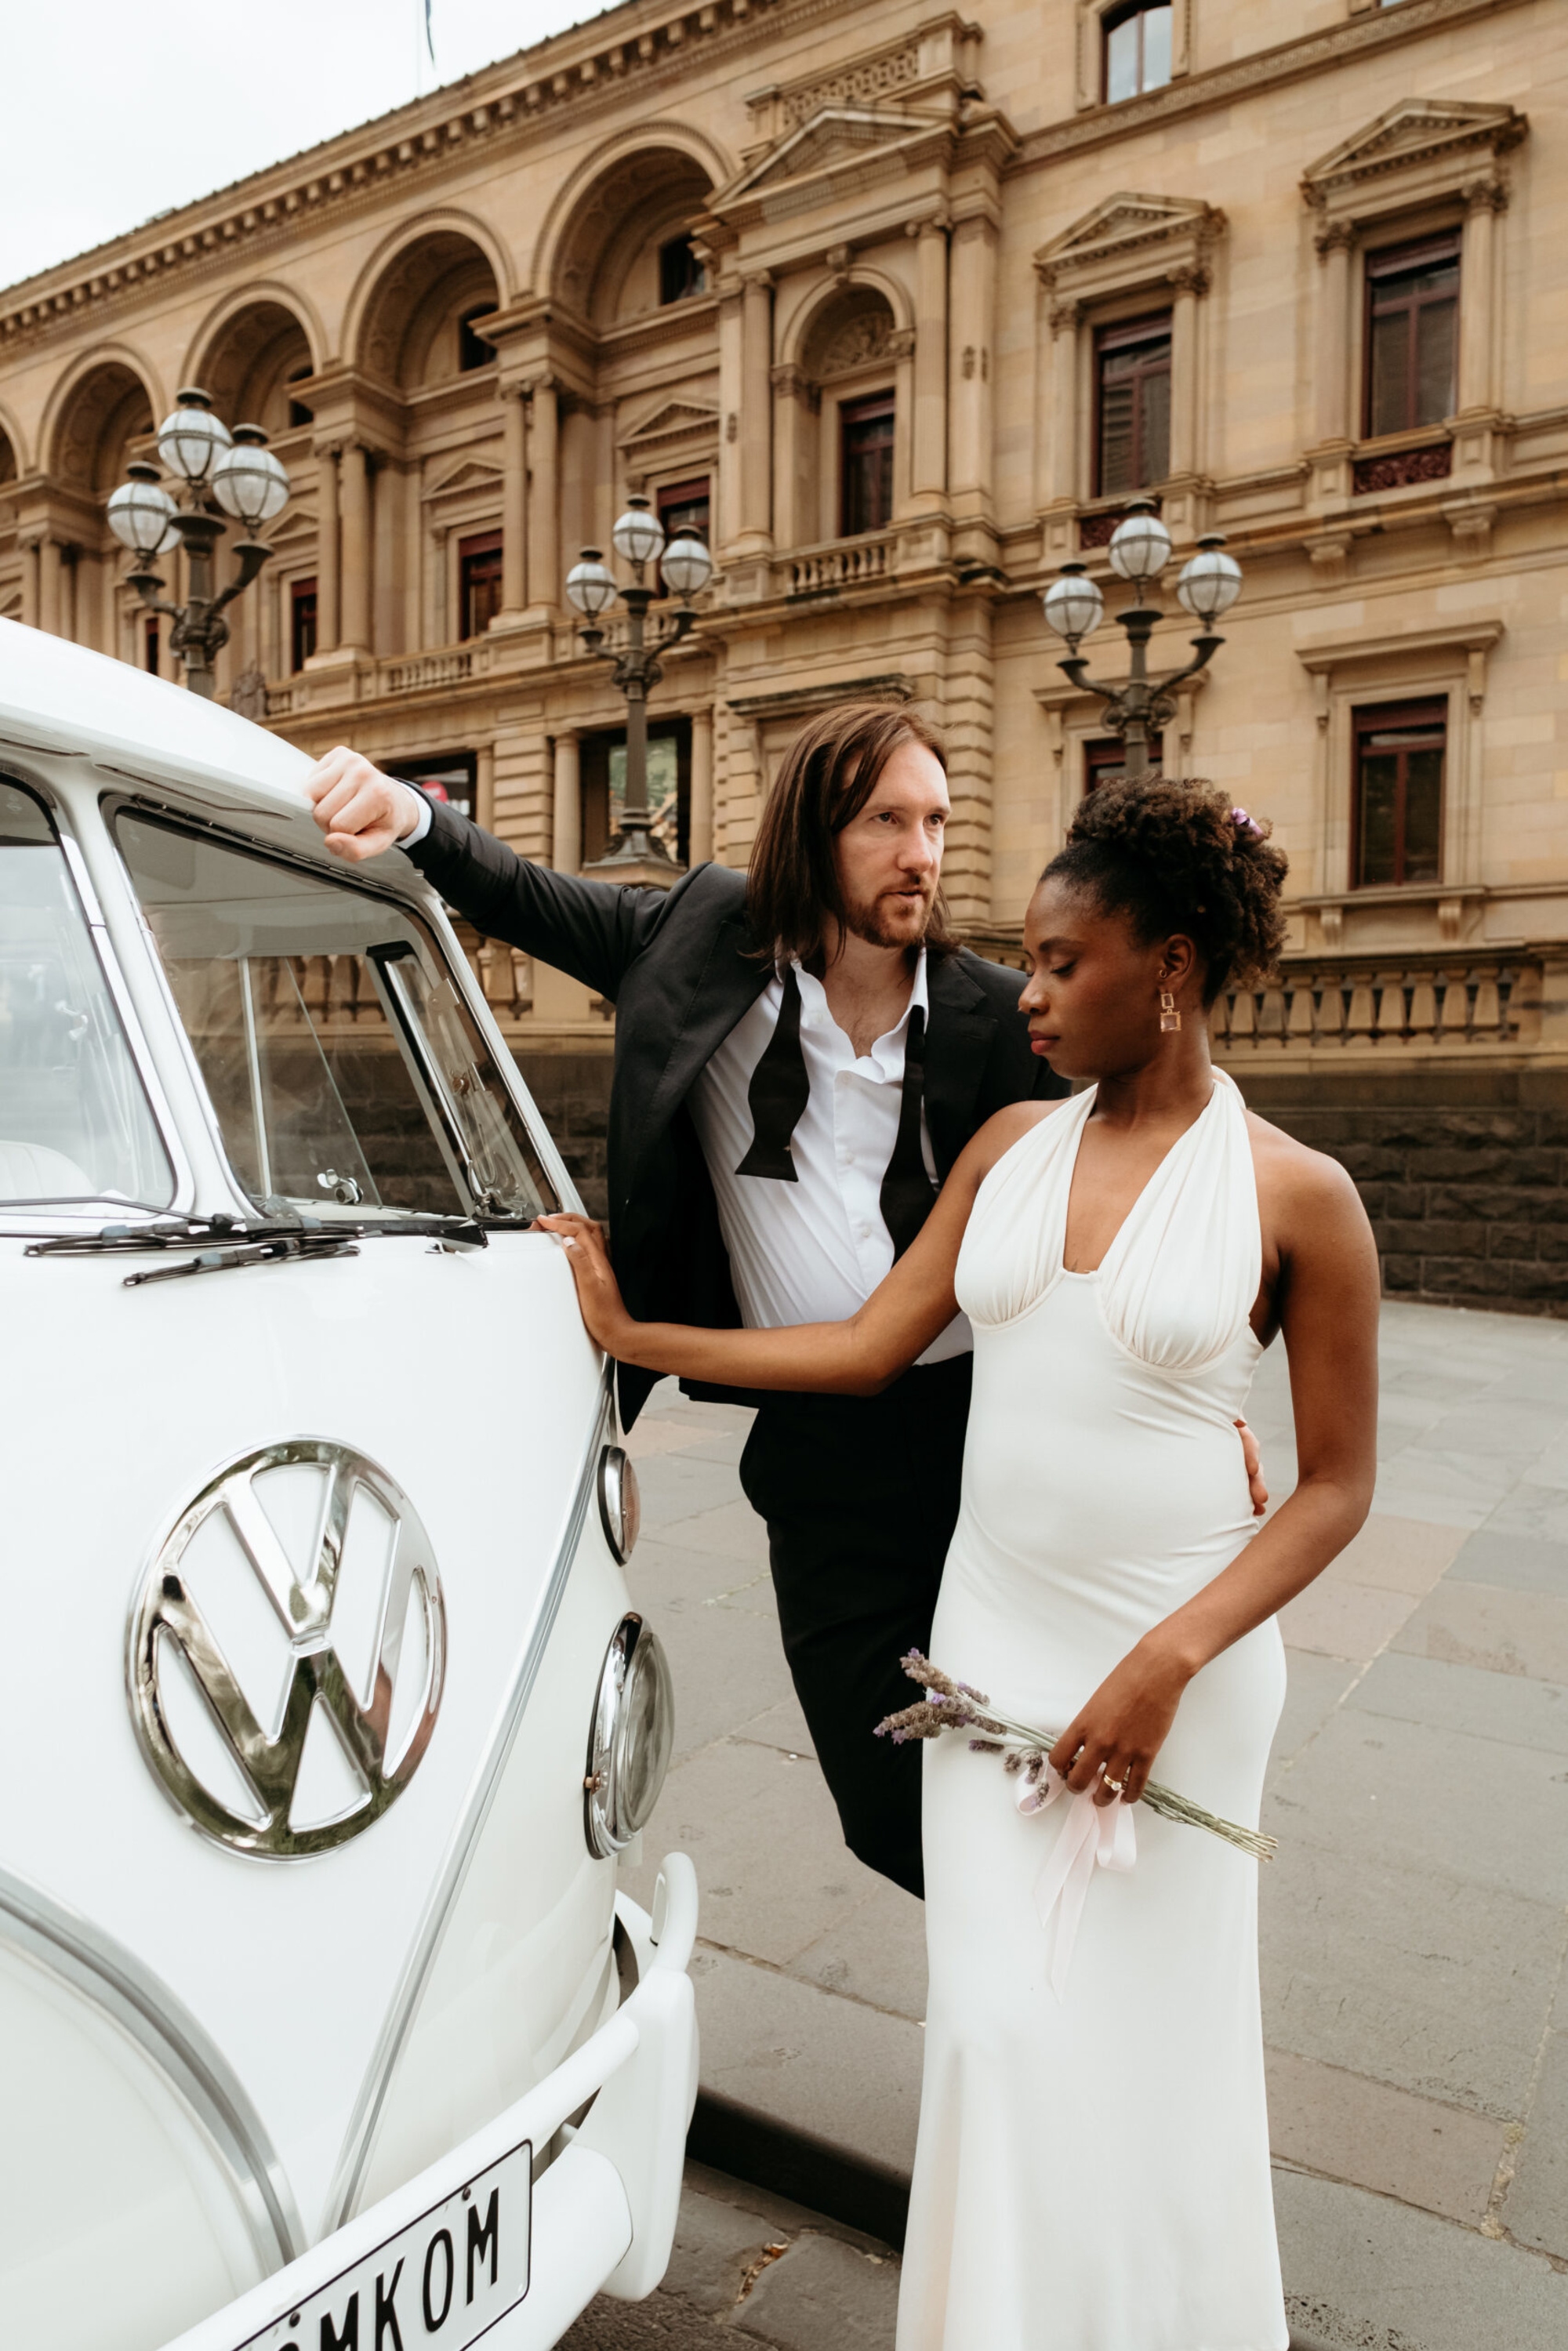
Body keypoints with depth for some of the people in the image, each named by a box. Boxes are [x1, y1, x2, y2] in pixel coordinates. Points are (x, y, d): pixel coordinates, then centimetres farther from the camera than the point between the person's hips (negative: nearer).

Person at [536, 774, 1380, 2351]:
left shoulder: (1295, 1197, -10)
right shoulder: (1011, 1145, 3)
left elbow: (1337, 1486, -7)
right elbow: (868, 1347, 2)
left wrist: (1171, 1661, -15)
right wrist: (635, 1335, -1)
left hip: (1178, 1660, -3)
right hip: (991, 1641, 4)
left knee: (1145, 2044, 10)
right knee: (999, 2025, 10)